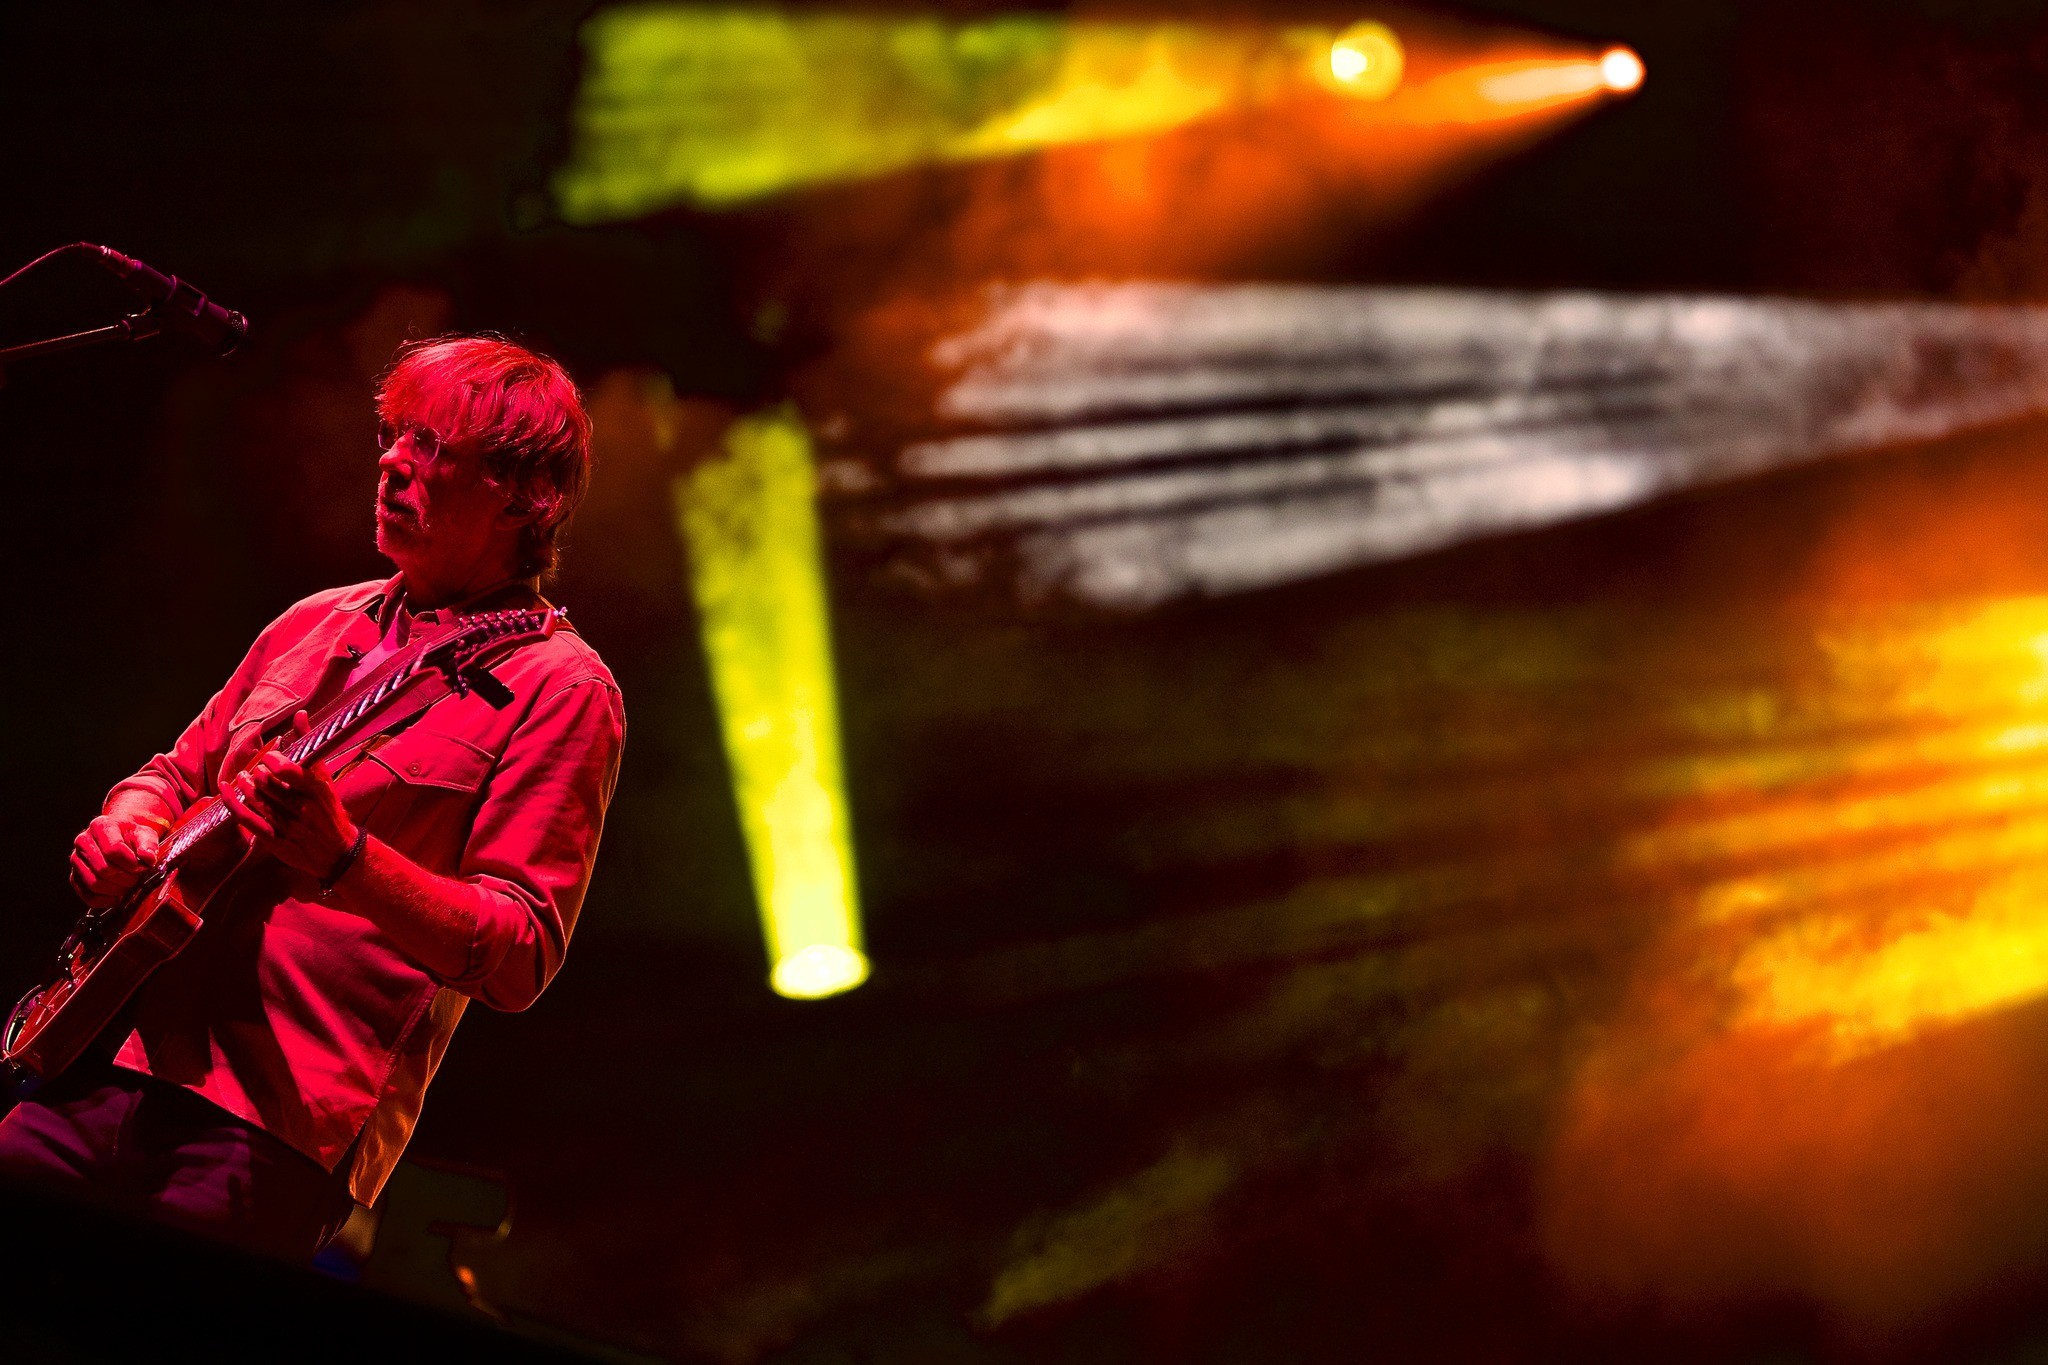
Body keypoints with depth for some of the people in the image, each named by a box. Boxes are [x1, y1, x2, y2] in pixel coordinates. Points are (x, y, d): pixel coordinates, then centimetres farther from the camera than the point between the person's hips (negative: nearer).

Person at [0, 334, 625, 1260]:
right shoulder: (316, 625, 19)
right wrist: (124, 832, 6)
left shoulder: (556, 686, -4)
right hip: (111, 1057, 7)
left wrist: (344, 859, -27)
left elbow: (520, 959, -12)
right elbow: (177, 772, 30)